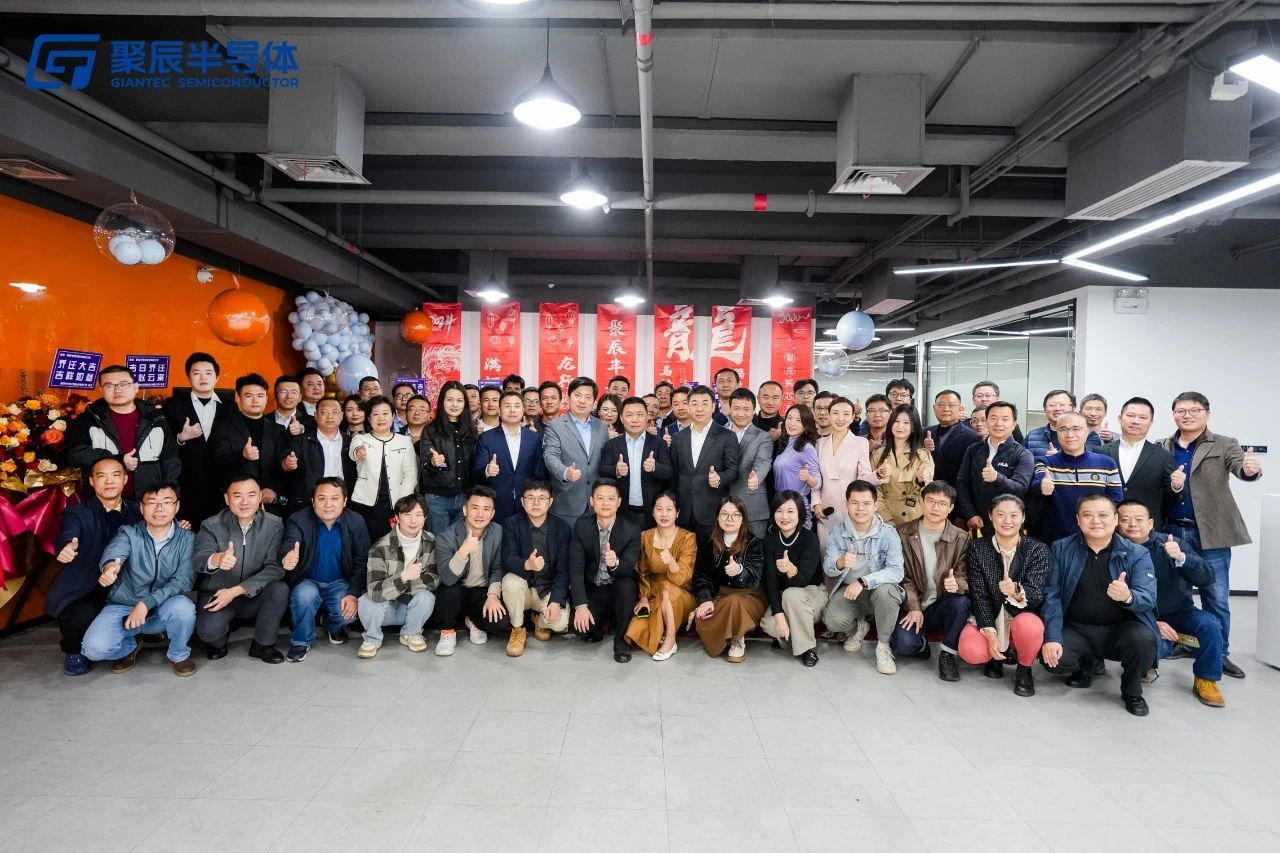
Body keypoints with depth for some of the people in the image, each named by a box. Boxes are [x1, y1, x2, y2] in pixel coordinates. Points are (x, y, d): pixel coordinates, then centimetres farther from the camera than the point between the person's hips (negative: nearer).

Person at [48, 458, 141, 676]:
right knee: (83, 617, -32)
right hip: (82, 594, -4)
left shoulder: (136, 511, 7)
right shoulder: (77, 513, -4)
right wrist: (67, 547, -50)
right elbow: (67, 535, -25)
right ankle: (74, 651, 5)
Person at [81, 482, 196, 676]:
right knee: (94, 648, -25)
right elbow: (114, 550, -30)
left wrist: (147, 602, -28)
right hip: (122, 607, 1)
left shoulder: (187, 539, -6)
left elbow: (183, 579, -16)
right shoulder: (128, 533, -6)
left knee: (183, 607, -34)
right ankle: (130, 646, 12)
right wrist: (110, 566, -55)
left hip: (163, 609, 0)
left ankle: (179, 655, -2)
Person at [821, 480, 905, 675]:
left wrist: (863, 581, -34)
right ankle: (858, 626, 13)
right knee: (832, 620, -26)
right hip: (847, 591, 2)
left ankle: (883, 646, -11)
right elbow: (827, 568, -12)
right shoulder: (837, 533, -4)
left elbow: (896, 572, -21)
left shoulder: (888, 533, -12)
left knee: (885, 591, -36)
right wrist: (840, 563, -37)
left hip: (878, 589, -1)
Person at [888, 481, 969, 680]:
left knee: (962, 601, -33)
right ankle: (921, 645, 11)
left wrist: (957, 585, -33)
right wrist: (913, 608, -15)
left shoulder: (960, 538, -2)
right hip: (913, 606, 0)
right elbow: (902, 576, -2)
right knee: (903, 645, -28)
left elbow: (965, 576, -8)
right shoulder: (904, 533, 0)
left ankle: (947, 654, -11)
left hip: (942, 607, 1)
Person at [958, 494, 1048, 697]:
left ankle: (1024, 669, -2)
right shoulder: (977, 548, -4)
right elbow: (978, 594, -9)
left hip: (1023, 618, -1)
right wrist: (990, 634, -20)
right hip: (988, 620, 1)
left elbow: (1036, 595, -18)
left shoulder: (1038, 550, -7)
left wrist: (1016, 592, -42)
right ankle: (998, 655, 11)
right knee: (970, 651, -29)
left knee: (1028, 626, -36)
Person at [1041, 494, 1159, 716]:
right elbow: (1051, 595, -5)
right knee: (1054, 660, -26)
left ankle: (1132, 692, 0)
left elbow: (1148, 598, -14)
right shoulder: (1060, 549, 0)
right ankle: (1086, 664, 15)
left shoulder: (1137, 554, -2)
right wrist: (1052, 637, -17)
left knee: (1143, 638, -32)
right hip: (1076, 629, 1)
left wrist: (1128, 597, -40)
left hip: (1120, 629, 0)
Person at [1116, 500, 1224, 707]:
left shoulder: (1168, 543, -12)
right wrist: (1152, 623, -20)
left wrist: (1181, 557, -39)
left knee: (1209, 625, -27)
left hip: (1178, 613, 2)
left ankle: (1206, 681, -3)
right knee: (1155, 646, -30)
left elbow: (1206, 578, -20)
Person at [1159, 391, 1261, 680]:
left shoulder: (1224, 445, 1)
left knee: (1217, 599, 4)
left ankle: (1219, 654, 16)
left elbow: (1241, 468, -17)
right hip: (1172, 532, 2)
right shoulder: (1162, 449, 6)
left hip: (1211, 534, -1)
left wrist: (1252, 469, -37)